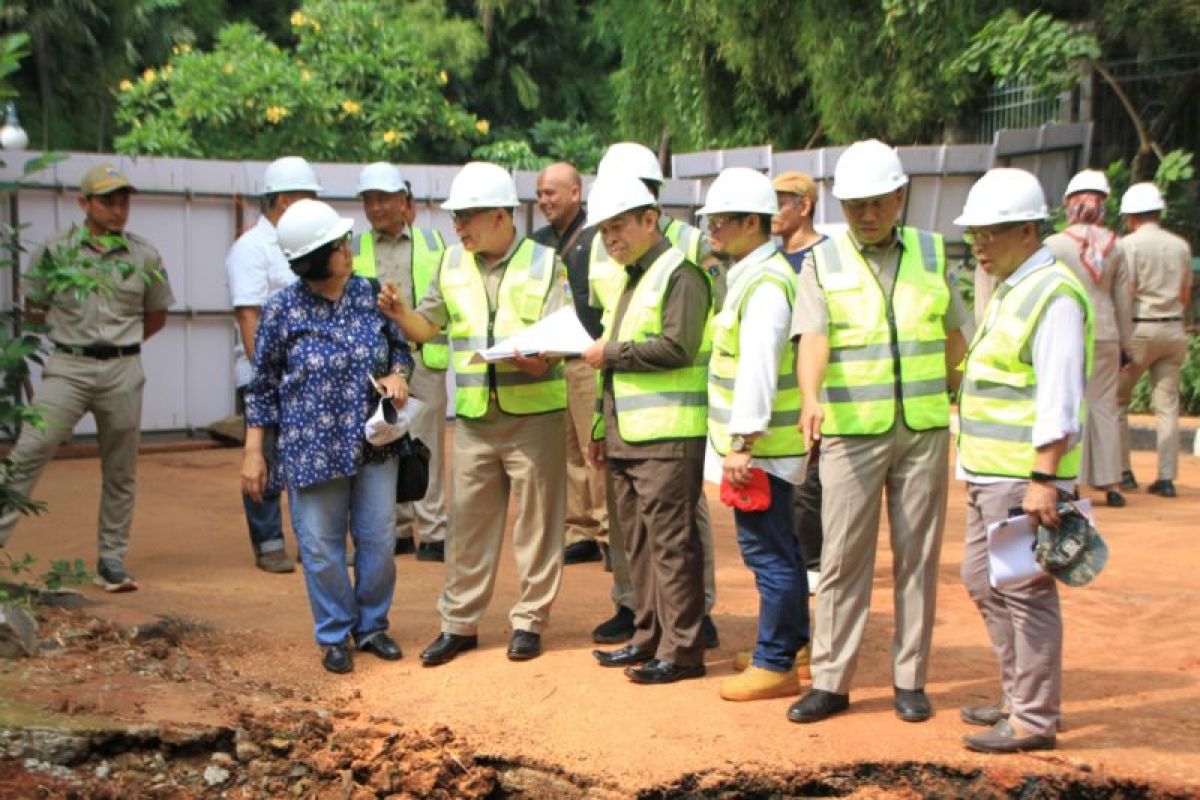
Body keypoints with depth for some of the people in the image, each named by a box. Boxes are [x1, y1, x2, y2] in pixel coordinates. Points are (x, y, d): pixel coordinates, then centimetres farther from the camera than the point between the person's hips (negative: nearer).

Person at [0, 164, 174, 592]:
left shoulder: (144, 256, 5)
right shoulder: (54, 250, 1)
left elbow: (156, 316, 16)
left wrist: (118, 343, 10)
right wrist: (72, 329, 6)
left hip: (123, 372, 1)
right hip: (67, 368, -1)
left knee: (120, 471, 6)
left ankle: (112, 560, 15)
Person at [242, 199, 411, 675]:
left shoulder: (370, 294, 2)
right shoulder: (283, 309, -5)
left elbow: (400, 346, 15)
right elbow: (263, 385, 0)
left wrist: (397, 374, -8)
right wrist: (254, 451, -1)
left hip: (374, 445, 3)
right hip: (312, 451, -3)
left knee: (378, 541, 7)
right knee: (322, 547, 4)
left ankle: (372, 625, 28)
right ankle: (335, 635, 22)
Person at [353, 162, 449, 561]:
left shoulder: (432, 243, 12)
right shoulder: (354, 249, 10)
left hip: (424, 356, -1)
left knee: (426, 446, -2)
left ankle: (432, 532, 4)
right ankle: (397, 529, 15)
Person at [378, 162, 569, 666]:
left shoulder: (545, 263, -2)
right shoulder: (452, 264, 9)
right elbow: (429, 326, 14)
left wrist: (539, 359, -29)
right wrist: (399, 312, -7)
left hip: (534, 413, -3)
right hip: (474, 417, 3)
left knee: (536, 523, 4)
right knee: (469, 522, 8)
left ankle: (529, 620, 17)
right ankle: (459, 623, 18)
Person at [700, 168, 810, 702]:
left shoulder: (767, 284, -17)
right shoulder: (750, 276, 16)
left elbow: (758, 367, -23)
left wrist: (741, 442, -24)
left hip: (761, 446, -10)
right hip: (754, 443, 10)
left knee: (768, 552, -3)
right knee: (776, 549, 18)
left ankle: (775, 665, 6)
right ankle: (795, 641, 30)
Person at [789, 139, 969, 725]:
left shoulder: (931, 253, 8)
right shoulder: (823, 263, 1)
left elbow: (955, 335, 16)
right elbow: (813, 338, -13)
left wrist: (959, 399, 12)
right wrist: (811, 398, -30)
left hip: (924, 430, 2)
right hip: (850, 431, -2)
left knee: (917, 556, 7)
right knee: (843, 557, 0)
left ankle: (909, 680, 17)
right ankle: (830, 681, 9)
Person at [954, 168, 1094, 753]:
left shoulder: (1054, 295, -15)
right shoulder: (1009, 291, 16)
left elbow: (1059, 398, -20)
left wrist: (1043, 479, -24)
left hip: (1024, 476, -11)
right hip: (989, 472, 11)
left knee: (1025, 592, -3)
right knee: (983, 580, 17)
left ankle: (1035, 719, 7)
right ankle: (1018, 698, 29)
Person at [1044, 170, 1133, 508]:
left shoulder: (1054, 244, -7)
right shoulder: (1115, 246, 4)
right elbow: (1123, 300, 8)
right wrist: (1125, 344, 16)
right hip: (1105, 335, 3)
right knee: (1105, 406, 9)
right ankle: (1112, 482, 11)